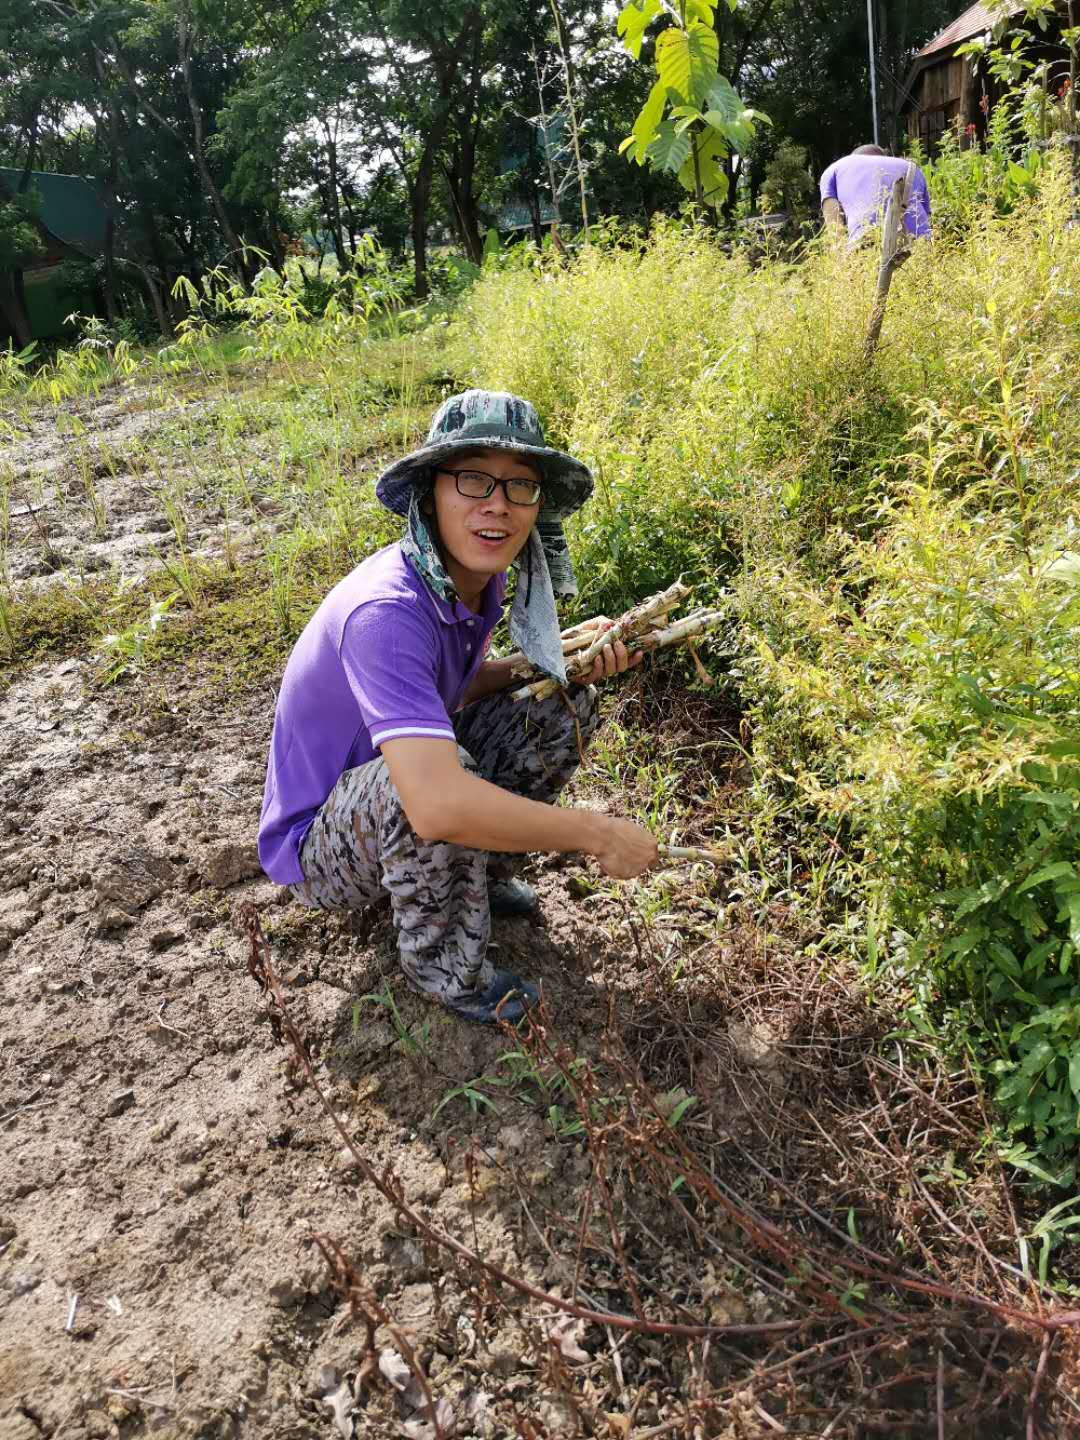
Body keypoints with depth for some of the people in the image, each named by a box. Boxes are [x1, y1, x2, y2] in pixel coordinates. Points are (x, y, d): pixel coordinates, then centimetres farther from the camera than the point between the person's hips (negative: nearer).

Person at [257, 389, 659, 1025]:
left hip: (385, 810, 8)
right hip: (320, 847, -8)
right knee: (448, 771, -38)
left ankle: (481, 873, 12)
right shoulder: (385, 611, -36)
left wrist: (561, 660, -9)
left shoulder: (479, 577, -8)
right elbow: (438, 805, -46)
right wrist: (599, 834, -34)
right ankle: (443, 964, -11)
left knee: (566, 705, 0)